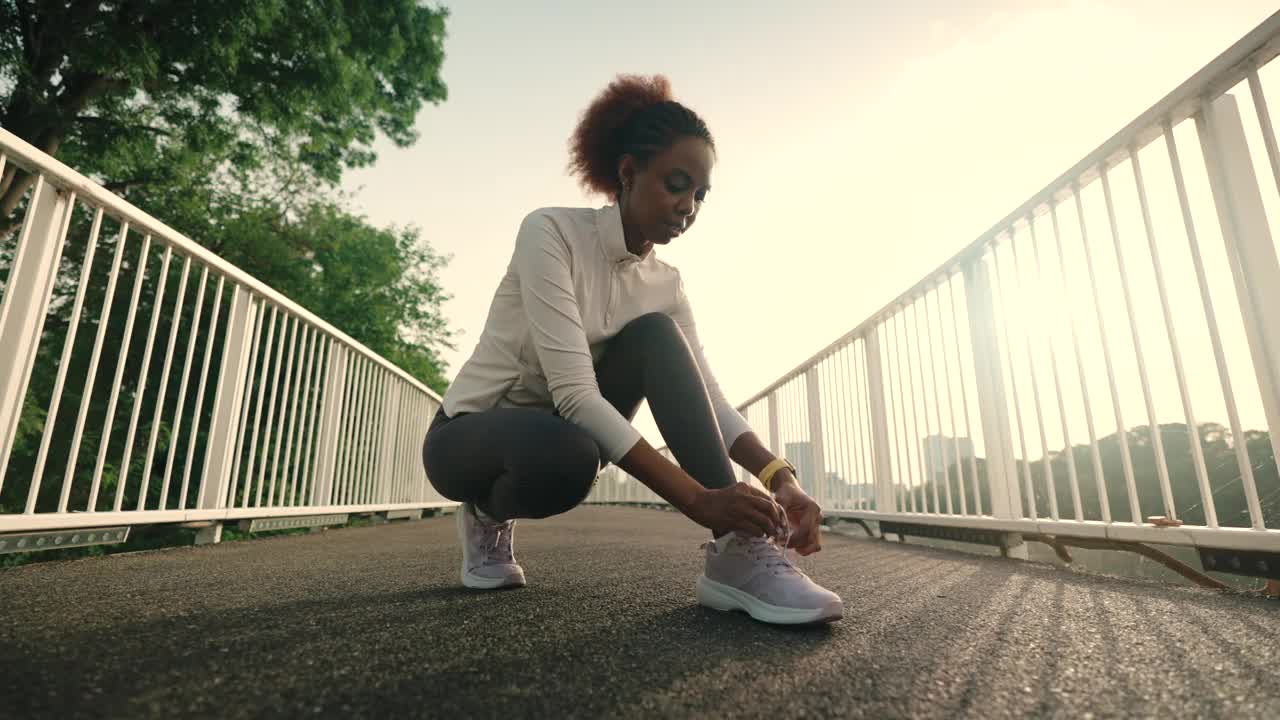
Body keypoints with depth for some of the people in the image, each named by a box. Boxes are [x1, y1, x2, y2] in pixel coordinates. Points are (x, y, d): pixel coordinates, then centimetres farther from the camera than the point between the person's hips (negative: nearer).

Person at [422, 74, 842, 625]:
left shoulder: (665, 282, -3)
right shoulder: (551, 232, -23)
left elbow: (707, 397, -10)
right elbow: (574, 392, -33)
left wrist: (780, 477, -27)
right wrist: (697, 498, -38)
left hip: (561, 430, 5)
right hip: (469, 435, -4)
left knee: (656, 335, -21)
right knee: (565, 454, -41)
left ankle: (738, 555, -24)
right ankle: (489, 516, -3)